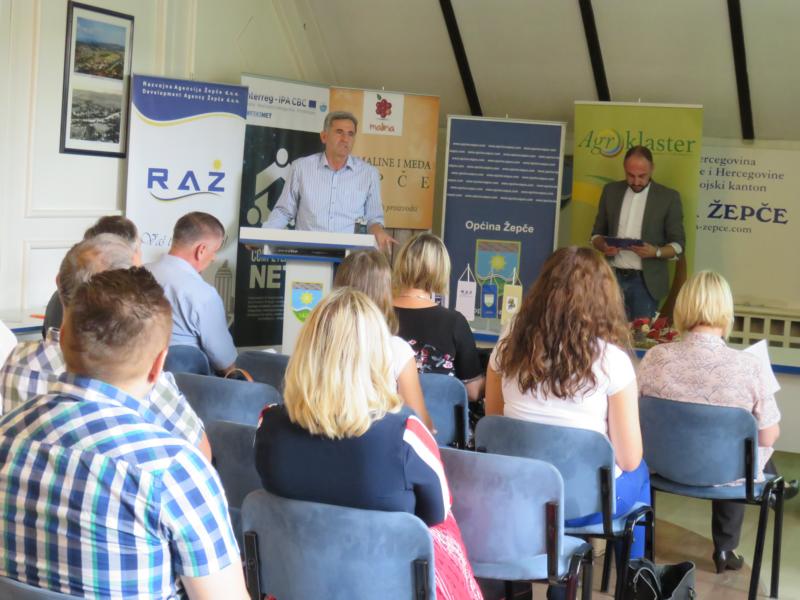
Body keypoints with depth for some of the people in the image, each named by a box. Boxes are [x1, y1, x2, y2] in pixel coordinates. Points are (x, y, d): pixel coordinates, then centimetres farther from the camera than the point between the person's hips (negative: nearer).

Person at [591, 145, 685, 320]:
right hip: (613, 278, 3)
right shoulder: (611, 191, 9)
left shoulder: (668, 197, 0)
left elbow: (678, 244, 0)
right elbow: (597, 233, 15)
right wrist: (603, 246, -8)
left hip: (646, 282, -2)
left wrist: (656, 251, -19)